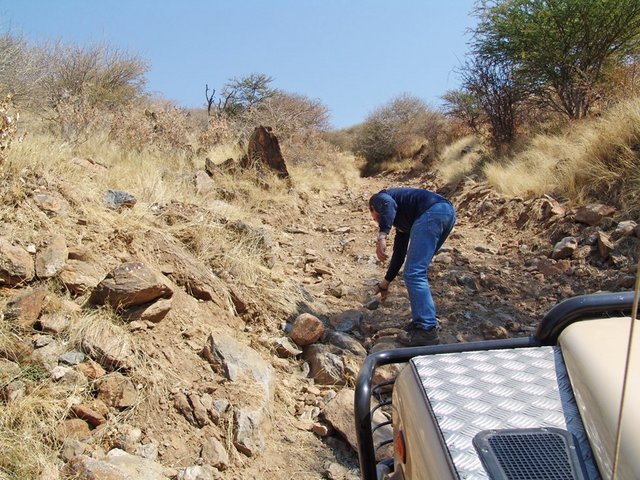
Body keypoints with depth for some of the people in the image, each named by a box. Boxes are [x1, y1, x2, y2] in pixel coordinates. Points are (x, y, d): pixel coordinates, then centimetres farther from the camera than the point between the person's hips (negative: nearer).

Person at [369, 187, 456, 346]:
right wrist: (386, 282, 50)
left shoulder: (379, 199, 19)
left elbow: (389, 204, -8)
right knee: (417, 271, 20)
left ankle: (427, 330, -8)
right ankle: (423, 320, 22)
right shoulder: (400, 221, 37)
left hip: (432, 211, -9)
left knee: (413, 273, -7)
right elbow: (399, 253, 41)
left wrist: (381, 237, -18)